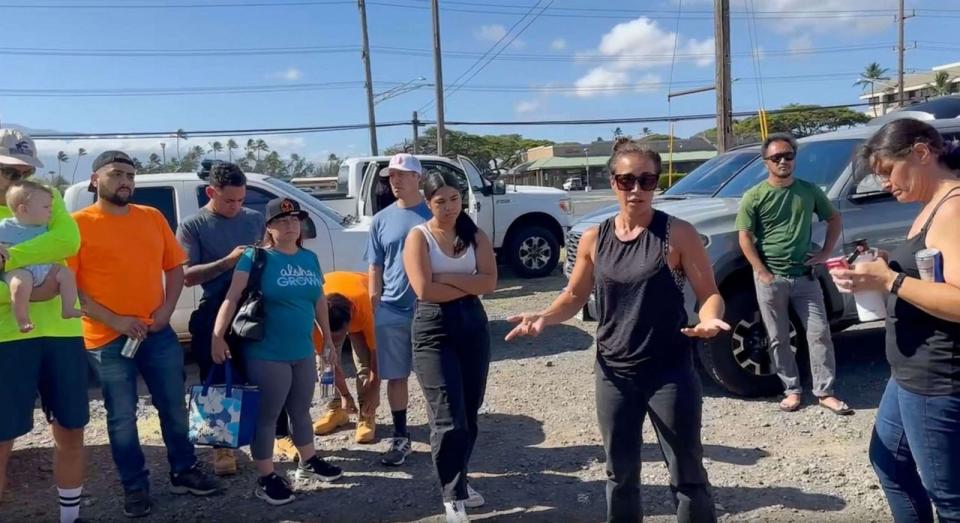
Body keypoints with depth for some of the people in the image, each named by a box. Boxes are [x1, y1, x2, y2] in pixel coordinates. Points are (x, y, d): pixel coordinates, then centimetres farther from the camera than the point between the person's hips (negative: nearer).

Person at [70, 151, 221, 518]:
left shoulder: (153, 217, 7)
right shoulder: (78, 224, -5)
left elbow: (175, 268, 12)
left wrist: (166, 309, -3)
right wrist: (114, 320, -15)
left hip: (158, 332, 4)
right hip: (108, 339, -4)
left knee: (174, 407, 13)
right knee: (122, 417, 7)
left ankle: (183, 472, 30)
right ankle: (135, 487, 23)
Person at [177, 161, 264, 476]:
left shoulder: (256, 219, 7)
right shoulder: (192, 226, -2)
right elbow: (187, 276, -10)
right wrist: (229, 261, -20)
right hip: (214, 319, -2)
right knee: (220, 386, 7)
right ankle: (223, 447, 20)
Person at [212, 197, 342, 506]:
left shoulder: (310, 259, 6)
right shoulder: (255, 257, -11)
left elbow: (319, 301, 14)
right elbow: (232, 298, -16)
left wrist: (328, 340, 16)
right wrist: (218, 337, -27)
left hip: (303, 352, 6)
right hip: (266, 355, -6)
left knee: (301, 411, 20)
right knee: (266, 416, 5)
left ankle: (309, 462, 38)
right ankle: (266, 479, 18)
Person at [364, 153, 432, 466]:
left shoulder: (434, 214, 0)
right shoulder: (381, 220, 6)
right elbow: (375, 269, 9)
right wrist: (375, 308, 5)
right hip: (391, 312, 2)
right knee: (396, 376, 9)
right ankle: (401, 438, 22)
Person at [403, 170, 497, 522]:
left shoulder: (475, 236, 6)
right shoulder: (418, 237, -5)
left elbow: (490, 282, -7)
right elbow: (425, 290, -18)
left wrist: (449, 278, -15)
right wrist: (469, 286, -9)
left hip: (473, 325, 4)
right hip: (433, 329, -4)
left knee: (469, 414, 13)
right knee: (448, 418, -4)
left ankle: (459, 482, 33)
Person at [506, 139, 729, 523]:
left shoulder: (677, 233, -9)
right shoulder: (594, 239, 1)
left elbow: (709, 293, -8)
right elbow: (575, 296, 11)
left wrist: (709, 319, -31)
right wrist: (543, 317, -9)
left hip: (671, 373, -3)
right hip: (614, 374, 4)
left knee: (687, 474, 8)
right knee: (620, 473, 17)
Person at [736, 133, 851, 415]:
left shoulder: (810, 191, 5)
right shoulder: (754, 196, -5)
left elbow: (835, 220, 17)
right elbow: (745, 238, -6)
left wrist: (825, 253, 6)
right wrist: (763, 274, -12)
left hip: (805, 276, 2)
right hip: (770, 279, -2)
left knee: (819, 333, 1)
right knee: (779, 339, 5)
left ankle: (825, 392, 11)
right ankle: (792, 390, 18)